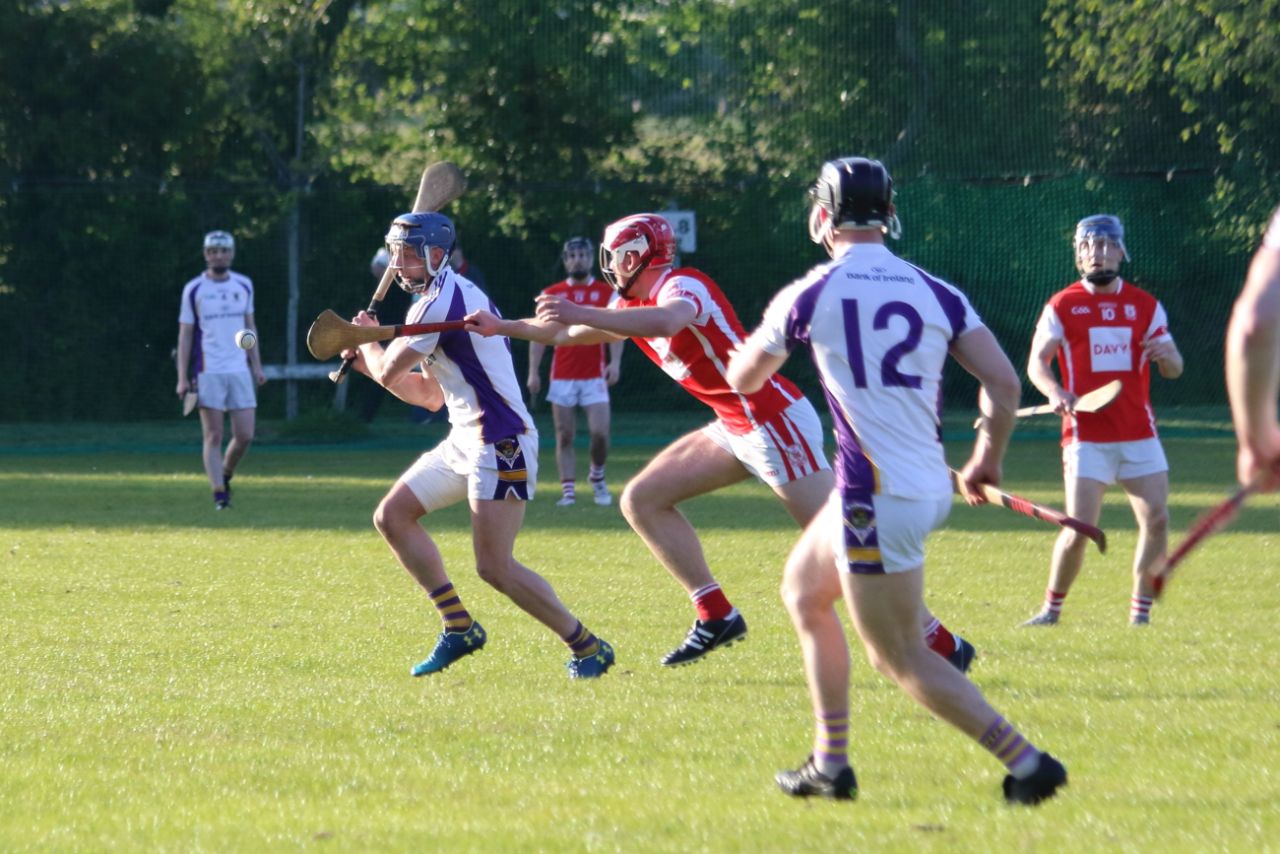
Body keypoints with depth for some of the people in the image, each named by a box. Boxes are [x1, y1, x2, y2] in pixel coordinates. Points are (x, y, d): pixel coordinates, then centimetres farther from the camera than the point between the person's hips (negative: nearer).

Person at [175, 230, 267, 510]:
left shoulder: (244, 285, 10)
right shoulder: (193, 289, 0)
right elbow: (185, 334, 1)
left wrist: (256, 365, 12)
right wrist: (183, 378, -5)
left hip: (240, 371, 3)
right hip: (208, 372, -3)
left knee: (245, 436, -2)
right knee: (214, 437, -5)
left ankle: (225, 475, 23)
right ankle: (219, 494, -3)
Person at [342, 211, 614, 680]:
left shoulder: (440, 302, -14)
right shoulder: (454, 297, 18)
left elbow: (389, 373, -8)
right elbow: (430, 395, 24)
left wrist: (367, 338, 12)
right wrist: (366, 360, 17)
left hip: (500, 443, -11)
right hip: (466, 441, 11)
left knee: (494, 567, -13)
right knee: (392, 516, 9)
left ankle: (587, 648, -3)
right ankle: (458, 628, 11)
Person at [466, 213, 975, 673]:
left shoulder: (684, 286, -14)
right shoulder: (633, 304, 15)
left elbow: (667, 320, -39)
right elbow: (567, 335, 29)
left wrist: (584, 313, -42)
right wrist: (504, 328, 24)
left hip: (775, 421, -10)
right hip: (736, 430, 10)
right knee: (642, 501, 7)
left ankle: (941, 646, -13)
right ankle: (715, 616, 4)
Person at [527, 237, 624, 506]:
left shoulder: (606, 292, 5)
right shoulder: (552, 294, 8)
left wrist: (615, 361, -14)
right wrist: (533, 371, 1)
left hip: (595, 376, -1)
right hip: (562, 377, 1)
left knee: (600, 433, -9)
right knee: (565, 437, 1)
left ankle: (597, 477, 17)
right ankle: (568, 490, 4)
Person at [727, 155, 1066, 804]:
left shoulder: (810, 295, -5)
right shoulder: (936, 294, 5)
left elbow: (741, 378, 11)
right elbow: (1003, 382, -1)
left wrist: (773, 326, 33)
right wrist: (988, 460, 16)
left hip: (876, 500, -7)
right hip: (929, 489, 7)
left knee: (900, 658, 1)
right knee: (804, 586, 26)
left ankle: (1026, 762, -8)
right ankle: (831, 763, 26)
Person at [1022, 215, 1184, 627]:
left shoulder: (1146, 305, 9)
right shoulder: (1062, 306, 2)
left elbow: (1174, 368, 9)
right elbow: (1037, 361, 0)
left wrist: (1166, 355, -16)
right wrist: (1055, 392, -22)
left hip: (1139, 434, 3)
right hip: (1087, 435, -3)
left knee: (1157, 519, -6)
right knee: (1079, 529, -10)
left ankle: (1141, 610, 6)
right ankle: (1051, 608, 8)